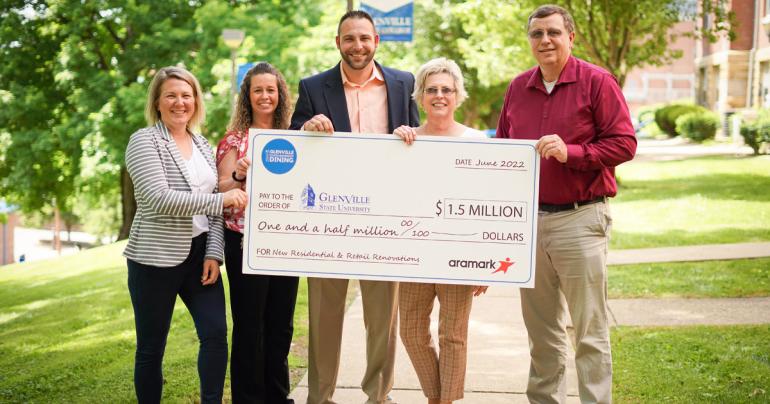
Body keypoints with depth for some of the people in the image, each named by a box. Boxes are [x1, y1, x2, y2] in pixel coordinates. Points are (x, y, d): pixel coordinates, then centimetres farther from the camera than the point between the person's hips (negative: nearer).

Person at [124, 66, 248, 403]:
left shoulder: (202, 144, 12)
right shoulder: (144, 141, -6)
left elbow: (214, 207, 11)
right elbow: (158, 199, -20)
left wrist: (214, 253, -3)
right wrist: (221, 199, -22)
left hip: (199, 254, 5)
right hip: (156, 258, -5)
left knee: (216, 333, -4)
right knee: (151, 346, 3)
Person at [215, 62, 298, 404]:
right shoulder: (236, 139, 0)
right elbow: (221, 190, -5)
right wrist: (239, 175, -25)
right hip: (246, 241, -4)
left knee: (281, 324, 11)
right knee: (249, 325, 1)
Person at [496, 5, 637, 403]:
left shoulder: (597, 82, -4)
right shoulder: (518, 87, 11)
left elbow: (624, 143, -9)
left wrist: (570, 152, -21)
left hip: (579, 218, -5)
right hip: (528, 220, 5)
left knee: (590, 330, -1)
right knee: (540, 327, 14)